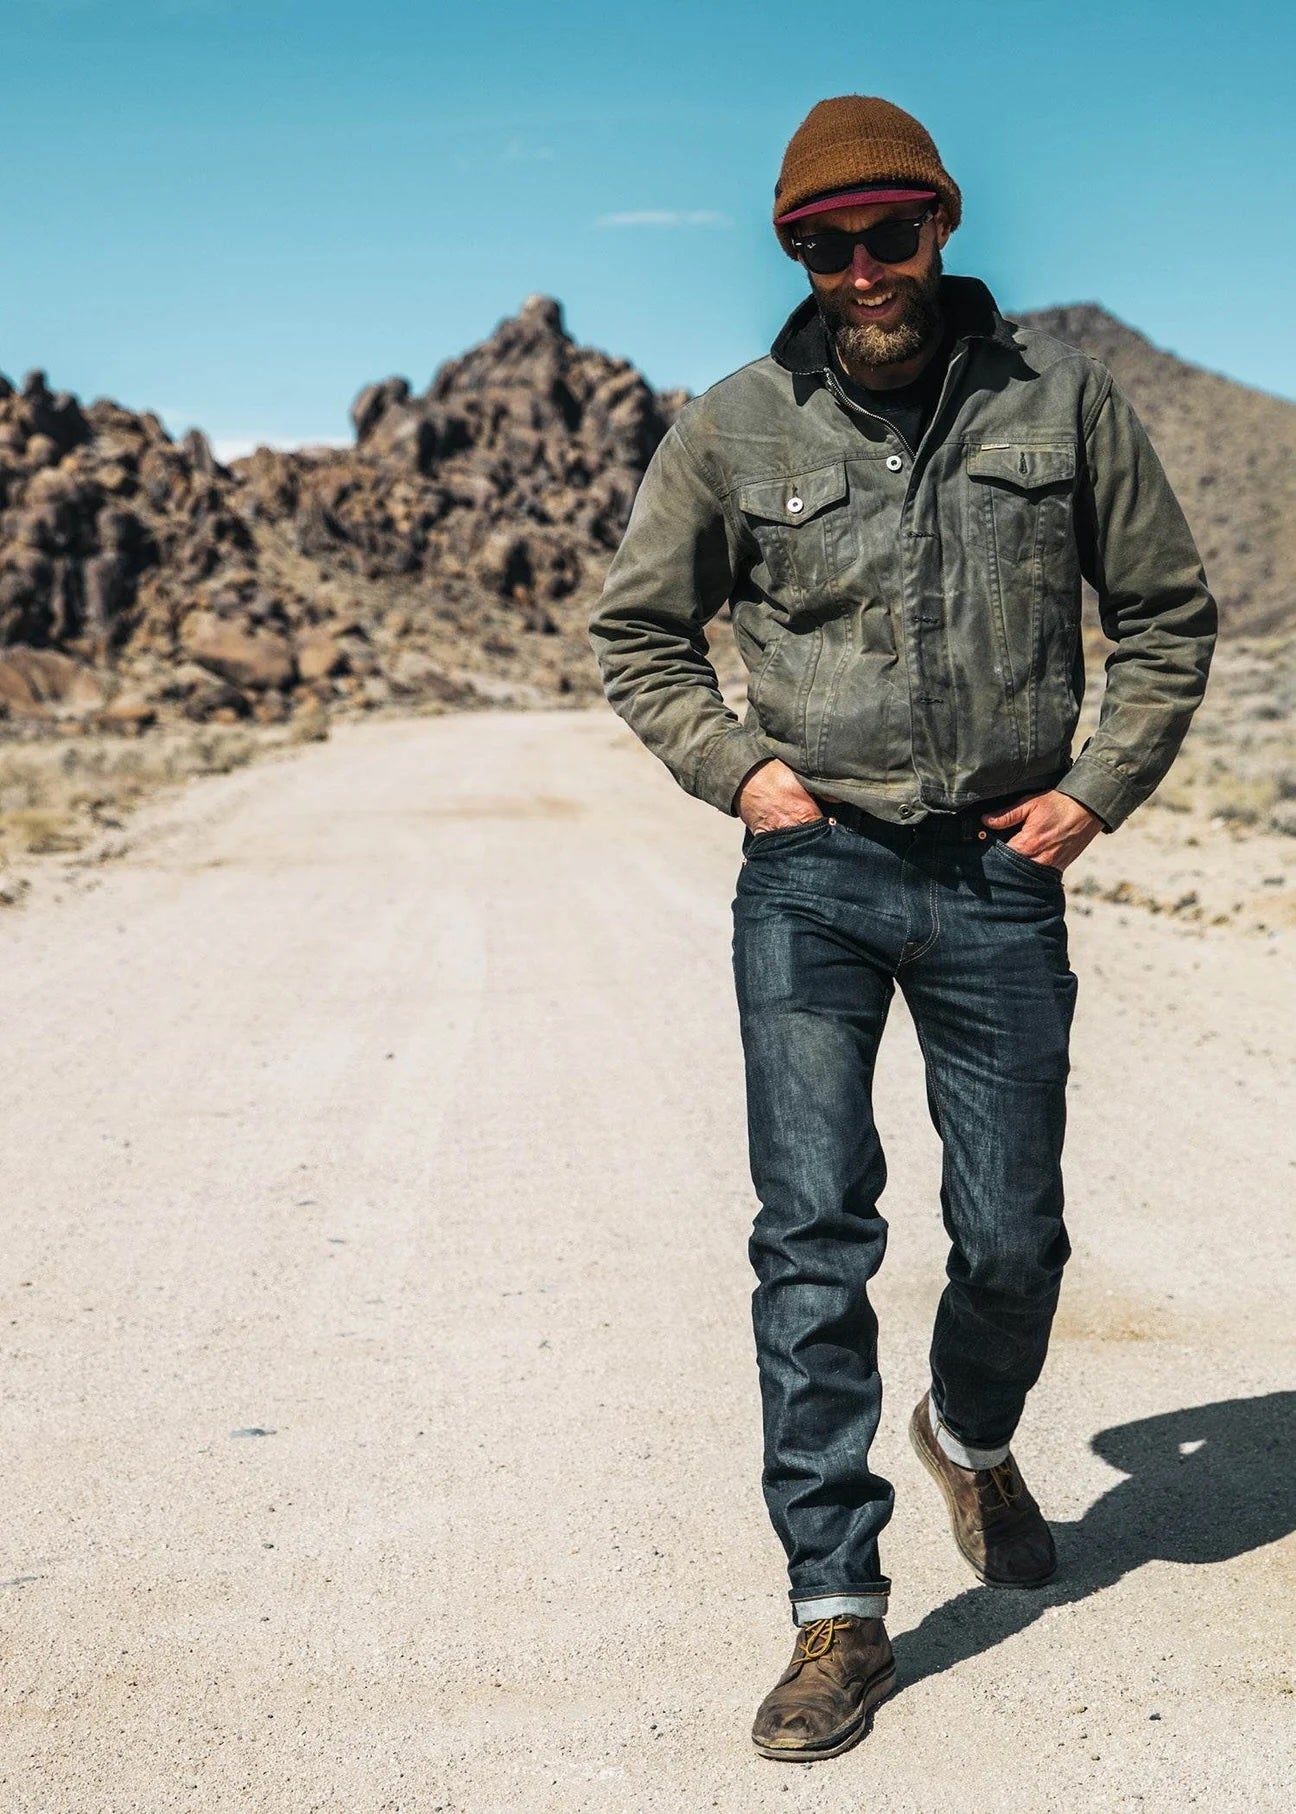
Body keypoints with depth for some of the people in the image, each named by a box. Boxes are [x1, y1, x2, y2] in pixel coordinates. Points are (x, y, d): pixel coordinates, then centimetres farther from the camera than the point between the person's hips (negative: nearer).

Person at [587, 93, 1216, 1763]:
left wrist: (1101, 788, 1)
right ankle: (838, 1612, 6)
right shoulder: (733, 430, 0)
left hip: (999, 878, 1)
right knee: (814, 1235, -4)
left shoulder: (1064, 400, 2)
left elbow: (1169, 613, 11)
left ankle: (971, 1436, 42)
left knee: (1014, 1234, 8)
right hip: (813, 873, -1)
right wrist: (731, 766, -1)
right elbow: (636, 630, 12)